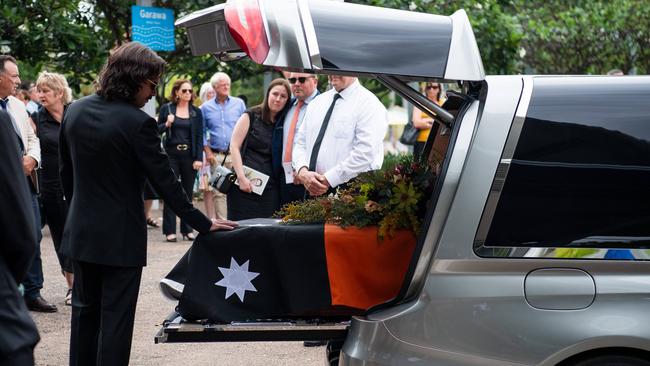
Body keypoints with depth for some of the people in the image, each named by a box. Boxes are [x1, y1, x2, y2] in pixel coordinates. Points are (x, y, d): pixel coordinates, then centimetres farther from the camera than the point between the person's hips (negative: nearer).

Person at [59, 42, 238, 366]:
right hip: (120, 236, -6)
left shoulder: (74, 111, 1)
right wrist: (202, 223, -8)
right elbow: (165, 181, -17)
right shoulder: (137, 122, -19)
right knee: (116, 315, 1)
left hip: (81, 230, 6)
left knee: (85, 310, 17)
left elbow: (65, 170, 11)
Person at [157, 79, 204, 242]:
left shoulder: (196, 112, 7)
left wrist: (199, 158, -4)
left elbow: (199, 136, 4)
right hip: (171, 155, -2)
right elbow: (157, 130, 6)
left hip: (189, 155, 2)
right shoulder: (166, 109, 3)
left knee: (188, 193, 6)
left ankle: (187, 230, 13)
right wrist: (167, 124, -14)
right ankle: (169, 230, 2)